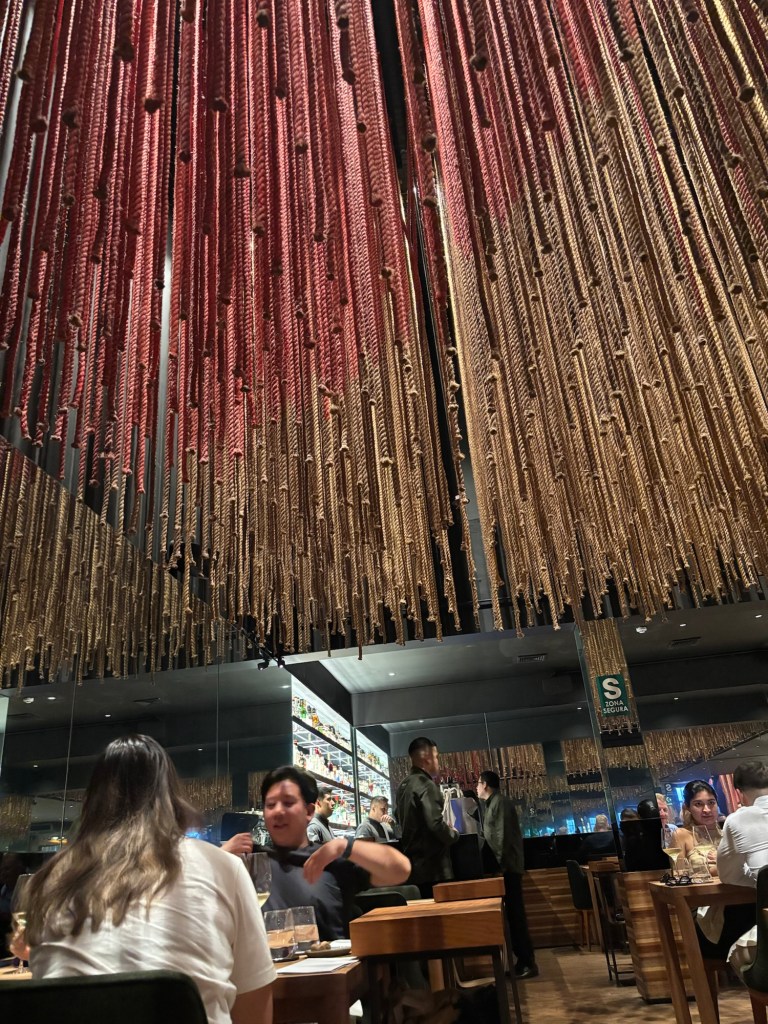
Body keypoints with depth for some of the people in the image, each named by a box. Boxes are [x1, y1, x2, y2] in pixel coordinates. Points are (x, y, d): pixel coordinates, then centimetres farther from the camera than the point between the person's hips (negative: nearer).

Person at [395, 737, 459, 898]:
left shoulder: (403, 785, 12)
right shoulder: (426, 784, -16)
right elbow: (435, 824, -24)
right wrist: (453, 834, -3)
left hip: (412, 864, 9)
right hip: (431, 867, -9)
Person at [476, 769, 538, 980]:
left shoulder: (500, 802, -12)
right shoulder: (492, 804, 17)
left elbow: (504, 835, -19)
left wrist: (500, 863, -20)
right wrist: (498, 862, 18)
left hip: (506, 866, -9)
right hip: (504, 866, 9)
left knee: (515, 913, -6)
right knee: (512, 913, 11)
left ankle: (528, 963, -1)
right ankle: (523, 960, 16)